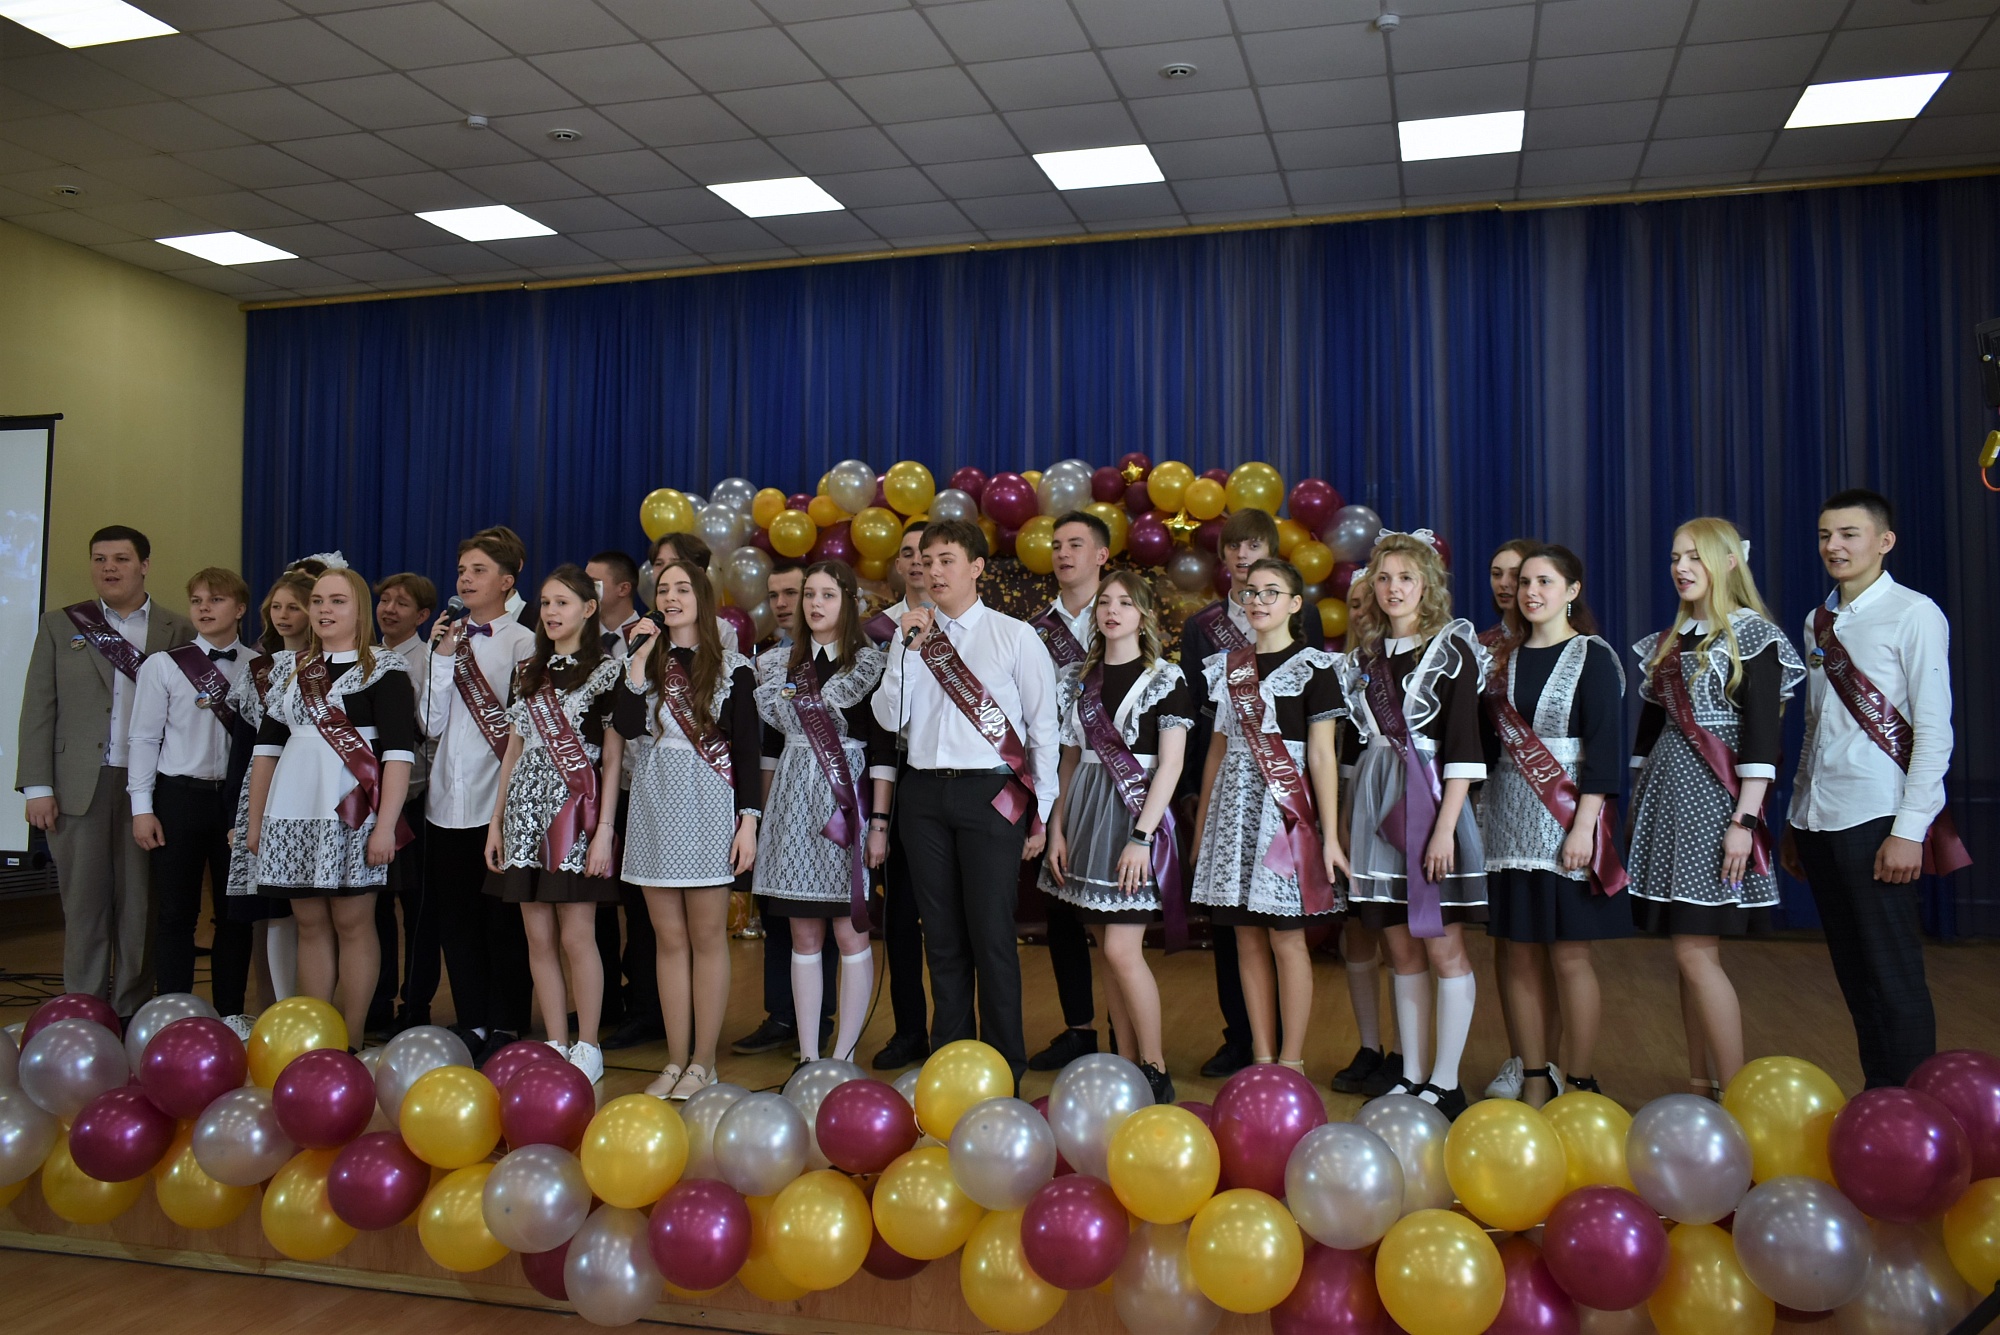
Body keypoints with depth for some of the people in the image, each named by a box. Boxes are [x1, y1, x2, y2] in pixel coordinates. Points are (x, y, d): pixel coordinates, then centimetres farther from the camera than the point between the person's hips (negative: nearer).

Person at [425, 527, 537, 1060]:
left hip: (499, 801, -5)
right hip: (449, 800, 5)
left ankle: (506, 1026, 12)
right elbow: (432, 723, 4)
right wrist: (444, 658, -4)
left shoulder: (522, 642, -4)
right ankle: (472, 1022, 21)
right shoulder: (447, 637, 11)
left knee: (503, 919, 2)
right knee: (456, 917, 10)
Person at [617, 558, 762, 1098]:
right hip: (655, 807, 4)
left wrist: (748, 821, -8)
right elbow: (628, 726, -7)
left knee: (707, 938, 2)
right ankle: (675, 1061, 13)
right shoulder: (646, 663, 10)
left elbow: (747, 749, -2)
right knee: (669, 940, 7)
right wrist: (641, 658, -9)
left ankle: (703, 1063, 9)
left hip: (708, 809, -4)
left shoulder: (731, 667, 0)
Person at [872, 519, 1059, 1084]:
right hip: (925, 792, 4)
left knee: (992, 936, -2)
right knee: (942, 936, 11)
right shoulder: (912, 635, 10)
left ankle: (1004, 1068, 11)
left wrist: (1041, 814, -1)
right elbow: (890, 718, 3)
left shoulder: (1015, 636, -1)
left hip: (991, 791, -4)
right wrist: (908, 646, -7)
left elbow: (1043, 727, 0)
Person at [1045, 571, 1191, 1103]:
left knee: (1122, 948, -10)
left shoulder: (1164, 679, -4)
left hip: (1136, 813, -5)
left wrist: (1141, 837, -16)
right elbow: (1070, 758, 14)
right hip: (1086, 811, 5)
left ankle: (1155, 1071, 4)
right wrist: (1057, 829, 7)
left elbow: (1170, 765, -9)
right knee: (1107, 948, 7)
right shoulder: (1080, 677, 12)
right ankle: (1125, 1064, 17)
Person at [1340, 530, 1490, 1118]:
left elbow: (1463, 745, -10)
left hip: (1430, 797, -5)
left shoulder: (1452, 647, -4)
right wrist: (1350, 818, 9)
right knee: (1402, 949, 9)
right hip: (1377, 803, 5)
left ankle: (1445, 1082, 6)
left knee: (1443, 945, -2)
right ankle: (1412, 1075, 16)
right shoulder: (1365, 653, 12)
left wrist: (1445, 826, -17)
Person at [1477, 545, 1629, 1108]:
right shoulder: (1503, 657, 12)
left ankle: (1581, 1084, 8)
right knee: (1520, 956, 6)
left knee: (1570, 955, -2)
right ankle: (1534, 1078, 15)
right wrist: (1482, 813, 9)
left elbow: (1602, 749, -9)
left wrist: (1583, 825, -17)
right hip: (1508, 818, 5)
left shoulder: (1594, 657, -3)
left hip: (1566, 817, -5)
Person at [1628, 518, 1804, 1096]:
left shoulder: (1752, 634, -6)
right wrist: (1637, 803, 16)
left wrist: (1745, 819, -18)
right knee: (1693, 949, 10)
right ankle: (1699, 1083, 17)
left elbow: (1761, 733, -12)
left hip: (1715, 794, -7)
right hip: (1669, 791, 7)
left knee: (1695, 950, -11)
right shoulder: (1669, 640, 15)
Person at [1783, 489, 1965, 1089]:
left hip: (1876, 819, -6)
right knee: (1852, 969, 12)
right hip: (1819, 817, 7)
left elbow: (1934, 732, -10)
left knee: (1893, 972, -1)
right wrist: (1796, 819, 14)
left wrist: (1909, 831, -15)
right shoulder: (1818, 621, 15)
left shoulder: (1914, 615, -5)